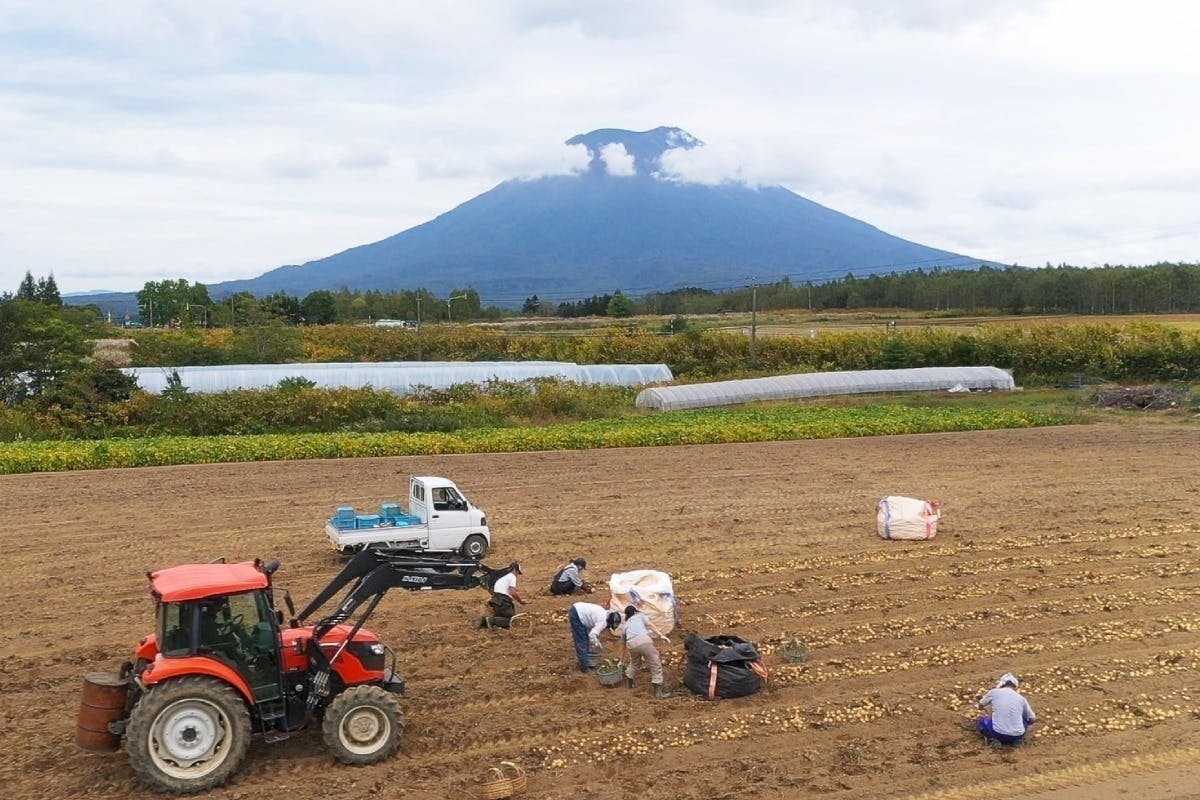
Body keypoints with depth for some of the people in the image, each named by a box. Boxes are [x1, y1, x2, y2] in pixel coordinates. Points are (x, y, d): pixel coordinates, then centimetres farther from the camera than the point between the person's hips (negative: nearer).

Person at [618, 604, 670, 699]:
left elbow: (623, 645, 43)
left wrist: (622, 660, 54)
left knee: (634, 663, 34)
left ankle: (629, 682, 46)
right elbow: (649, 624, 7)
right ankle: (658, 691, -1)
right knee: (656, 665, 4)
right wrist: (661, 635, 0)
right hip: (644, 640, -4)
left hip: (631, 644, 4)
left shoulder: (626, 625, 36)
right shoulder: (640, 615, 29)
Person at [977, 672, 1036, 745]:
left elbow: (980, 706, 20)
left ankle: (994, 739, 3)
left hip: (998, 734, -2)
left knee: (982, 719, 28)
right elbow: (1032, 719, 16)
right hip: (1017, 736, 2)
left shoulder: (994, 692, 3)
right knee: (1026, 719, 32)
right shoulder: (1021, 698, 7)